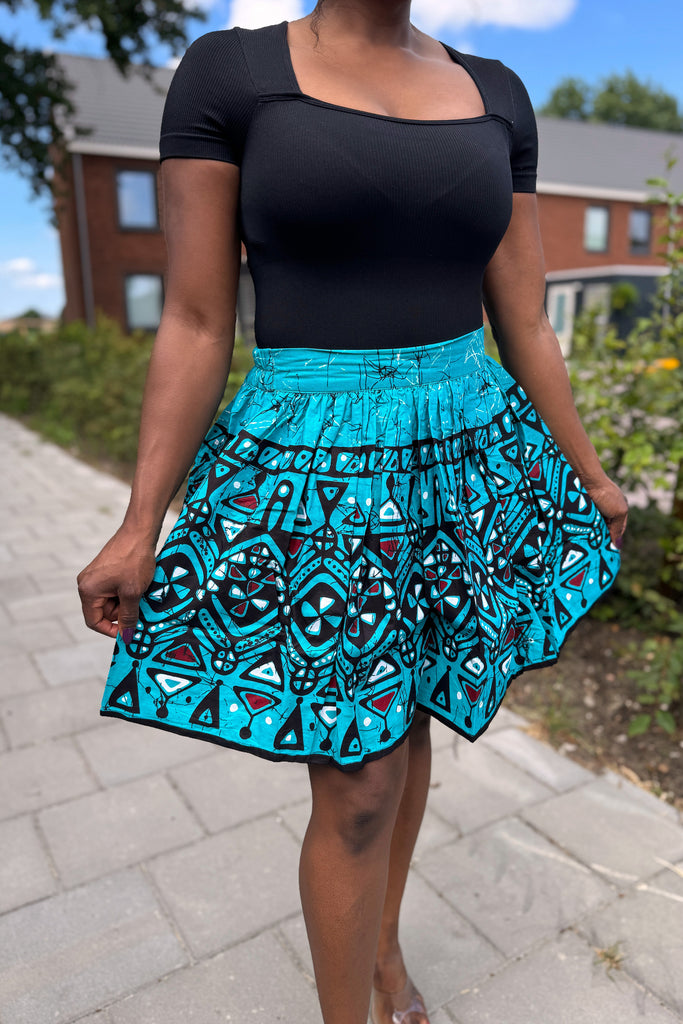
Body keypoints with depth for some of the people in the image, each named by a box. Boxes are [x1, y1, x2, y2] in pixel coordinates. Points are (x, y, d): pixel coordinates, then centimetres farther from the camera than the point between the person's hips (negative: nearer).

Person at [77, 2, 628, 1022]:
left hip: (463, 463, 5)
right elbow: (195, 325, -5)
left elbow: (525, 326, 11)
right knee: (358, 788, 3)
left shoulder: (495, 96, 10)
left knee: (403, 718, 20)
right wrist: (139, 528, -7)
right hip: (314, 478, -4)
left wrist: (587, 474, 16)